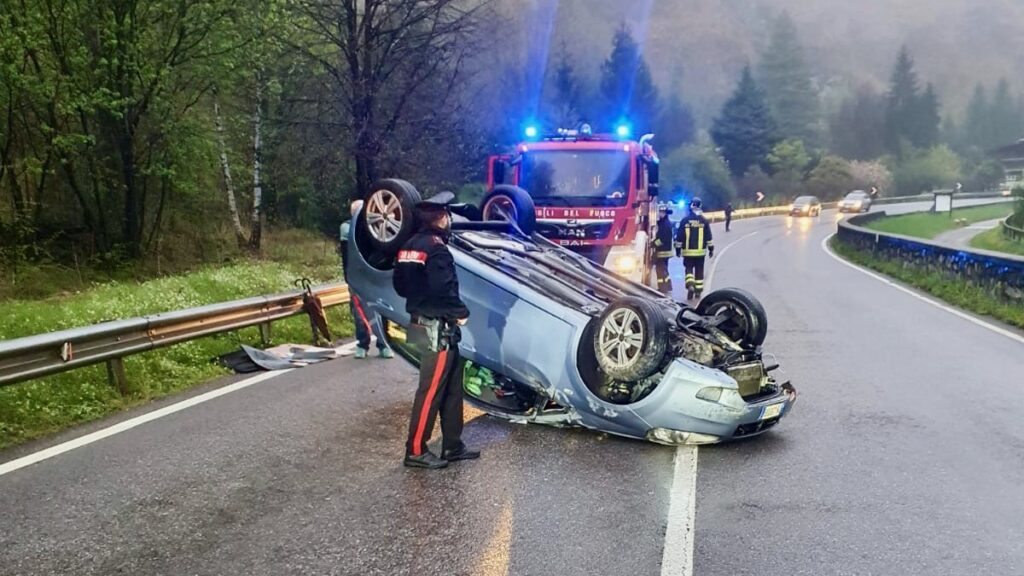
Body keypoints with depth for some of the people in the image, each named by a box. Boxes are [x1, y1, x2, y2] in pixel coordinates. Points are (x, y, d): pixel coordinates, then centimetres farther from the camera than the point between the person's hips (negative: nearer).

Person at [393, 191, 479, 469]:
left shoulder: (410, 247, 11)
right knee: (431, 389, -3)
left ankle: (452, 446, 21)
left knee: (452, 386, 15)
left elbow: (400, 285, 16)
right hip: (439, 328, -10)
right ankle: (416, 451, 2)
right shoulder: (436, 249, -17)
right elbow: (444, 289, -24)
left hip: (421, 321, 10)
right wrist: (461, 312, -9)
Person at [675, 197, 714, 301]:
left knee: (689, 269, 5)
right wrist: (711, 249, 7)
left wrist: (678, 249, 6)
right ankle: (698, 291, 15)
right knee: (699, 271, 11)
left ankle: (690, 286, -20)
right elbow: (709, 237, 0)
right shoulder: (704, 221, -2)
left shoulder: (684, 220, -5)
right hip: (700, 251, 1)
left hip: (688, 251, -1)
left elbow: (679, 237, -2)